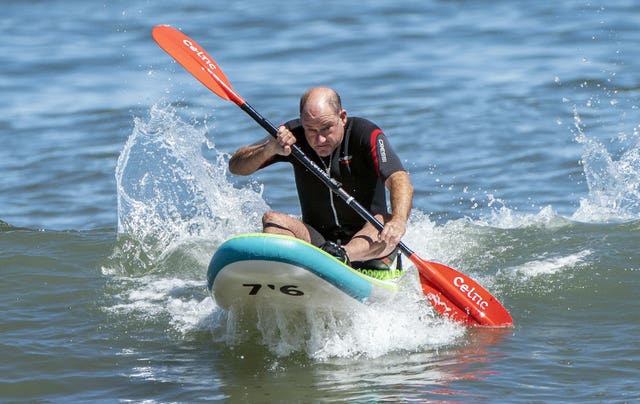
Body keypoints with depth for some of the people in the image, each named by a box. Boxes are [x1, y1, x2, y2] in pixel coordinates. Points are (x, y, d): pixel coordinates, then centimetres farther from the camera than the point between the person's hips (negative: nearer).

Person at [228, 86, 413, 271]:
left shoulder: (365, 134, -14)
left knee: (386, 222, -32)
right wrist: (270, 148, -27)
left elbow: (399, 179, -30)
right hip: (315, 240, 3)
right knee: (273, 219, -21)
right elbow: (235, 167, -7)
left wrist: (398, 221, -52)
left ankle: (343, 255, -61)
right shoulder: (293, 135, -4)